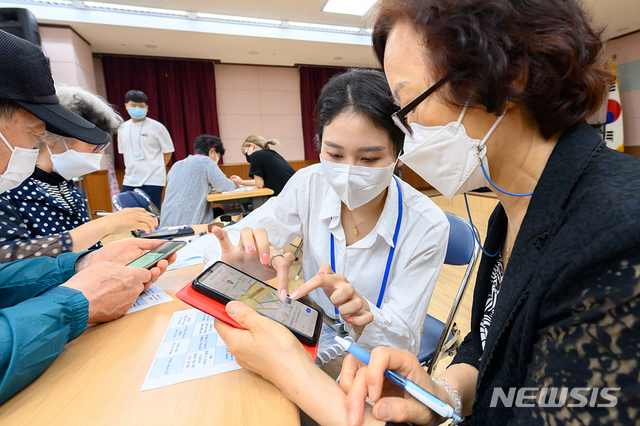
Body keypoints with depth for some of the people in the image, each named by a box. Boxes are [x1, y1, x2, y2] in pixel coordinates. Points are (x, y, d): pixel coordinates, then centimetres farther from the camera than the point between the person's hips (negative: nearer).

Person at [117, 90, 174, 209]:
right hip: (129, 181, 5)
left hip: (152, 181, -5)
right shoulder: (123, 128, 10)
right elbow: (122, 151, 21)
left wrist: (156, 169, 2)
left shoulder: (156, 127, -5)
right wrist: (132, 168, 11)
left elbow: (168, 150, 1)